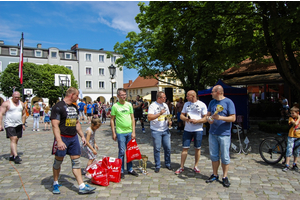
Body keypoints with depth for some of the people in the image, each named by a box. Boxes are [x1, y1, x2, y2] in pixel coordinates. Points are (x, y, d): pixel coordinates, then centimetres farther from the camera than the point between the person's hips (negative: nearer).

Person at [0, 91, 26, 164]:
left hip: (19, 125, 5)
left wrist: (23, 124, 15)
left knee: (16, 140, 7)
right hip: (10, 125, -5)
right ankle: (16, 156, -18)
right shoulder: (6, 103, -5)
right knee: (13, 139, -15)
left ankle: (11, 156, 19)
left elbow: (24, 114, 20)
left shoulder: (21, 104, 11)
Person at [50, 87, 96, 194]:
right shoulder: (58, 107, -12)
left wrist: (82, 136, 16)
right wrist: (59, 141, -26)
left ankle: (82, 187, 8)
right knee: (58, 161, 8)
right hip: (63, 137, -6)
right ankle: (55, 183, 30)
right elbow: (55, 125, -19)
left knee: (76, 161, 6)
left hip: (74, 137, 7)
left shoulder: (74, 107, 12)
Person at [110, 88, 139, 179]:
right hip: (120, 133, -4)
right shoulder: (115, 106, -4)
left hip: (129, 132, 4)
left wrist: (133, 131, 2)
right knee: (122, 152, 2)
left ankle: (130, 169, 27)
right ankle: (121, 171, 16)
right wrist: (113, 133, -5)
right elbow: (112, 120, -1)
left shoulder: (129, 105, 5)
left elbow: (132, 118, 7)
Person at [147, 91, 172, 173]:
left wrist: (169, 121, 3)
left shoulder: (165, 105, 12)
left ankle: (168, 164, 25)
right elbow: (149, 118, -19)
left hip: (165, 130, 5)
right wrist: (160, 113, -23)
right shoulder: (153, 105, -9)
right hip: (156, 131, -5)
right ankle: (157, 166, 17)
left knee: (168, 148, 8)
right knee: (157, 149, 3)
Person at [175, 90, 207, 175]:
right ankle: (182, 167, 13)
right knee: (185, 148, 3)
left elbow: (205, 118, -5)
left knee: (197, 148, 8)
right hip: (187, 129, 3)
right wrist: (185, 118, -10)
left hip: (198, 130, -3)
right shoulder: (186, 104, 11)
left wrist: (196, 121, -19)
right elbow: (181, 115, 11)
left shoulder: (202, 105, -3)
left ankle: (195, 166, 24)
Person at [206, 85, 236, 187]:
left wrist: (220, 117, -23)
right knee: (214, 155, 12)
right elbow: (208, 115, 14)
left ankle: (225, 177, 18)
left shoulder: (228, 102, -7)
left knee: (225, 157, 3)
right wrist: (209, 119, -8)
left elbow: (233, 118, -10)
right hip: (212, 133, 5)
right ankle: (215, 175, 26)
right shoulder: (212, 102, 11)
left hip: (224, 134, -5)